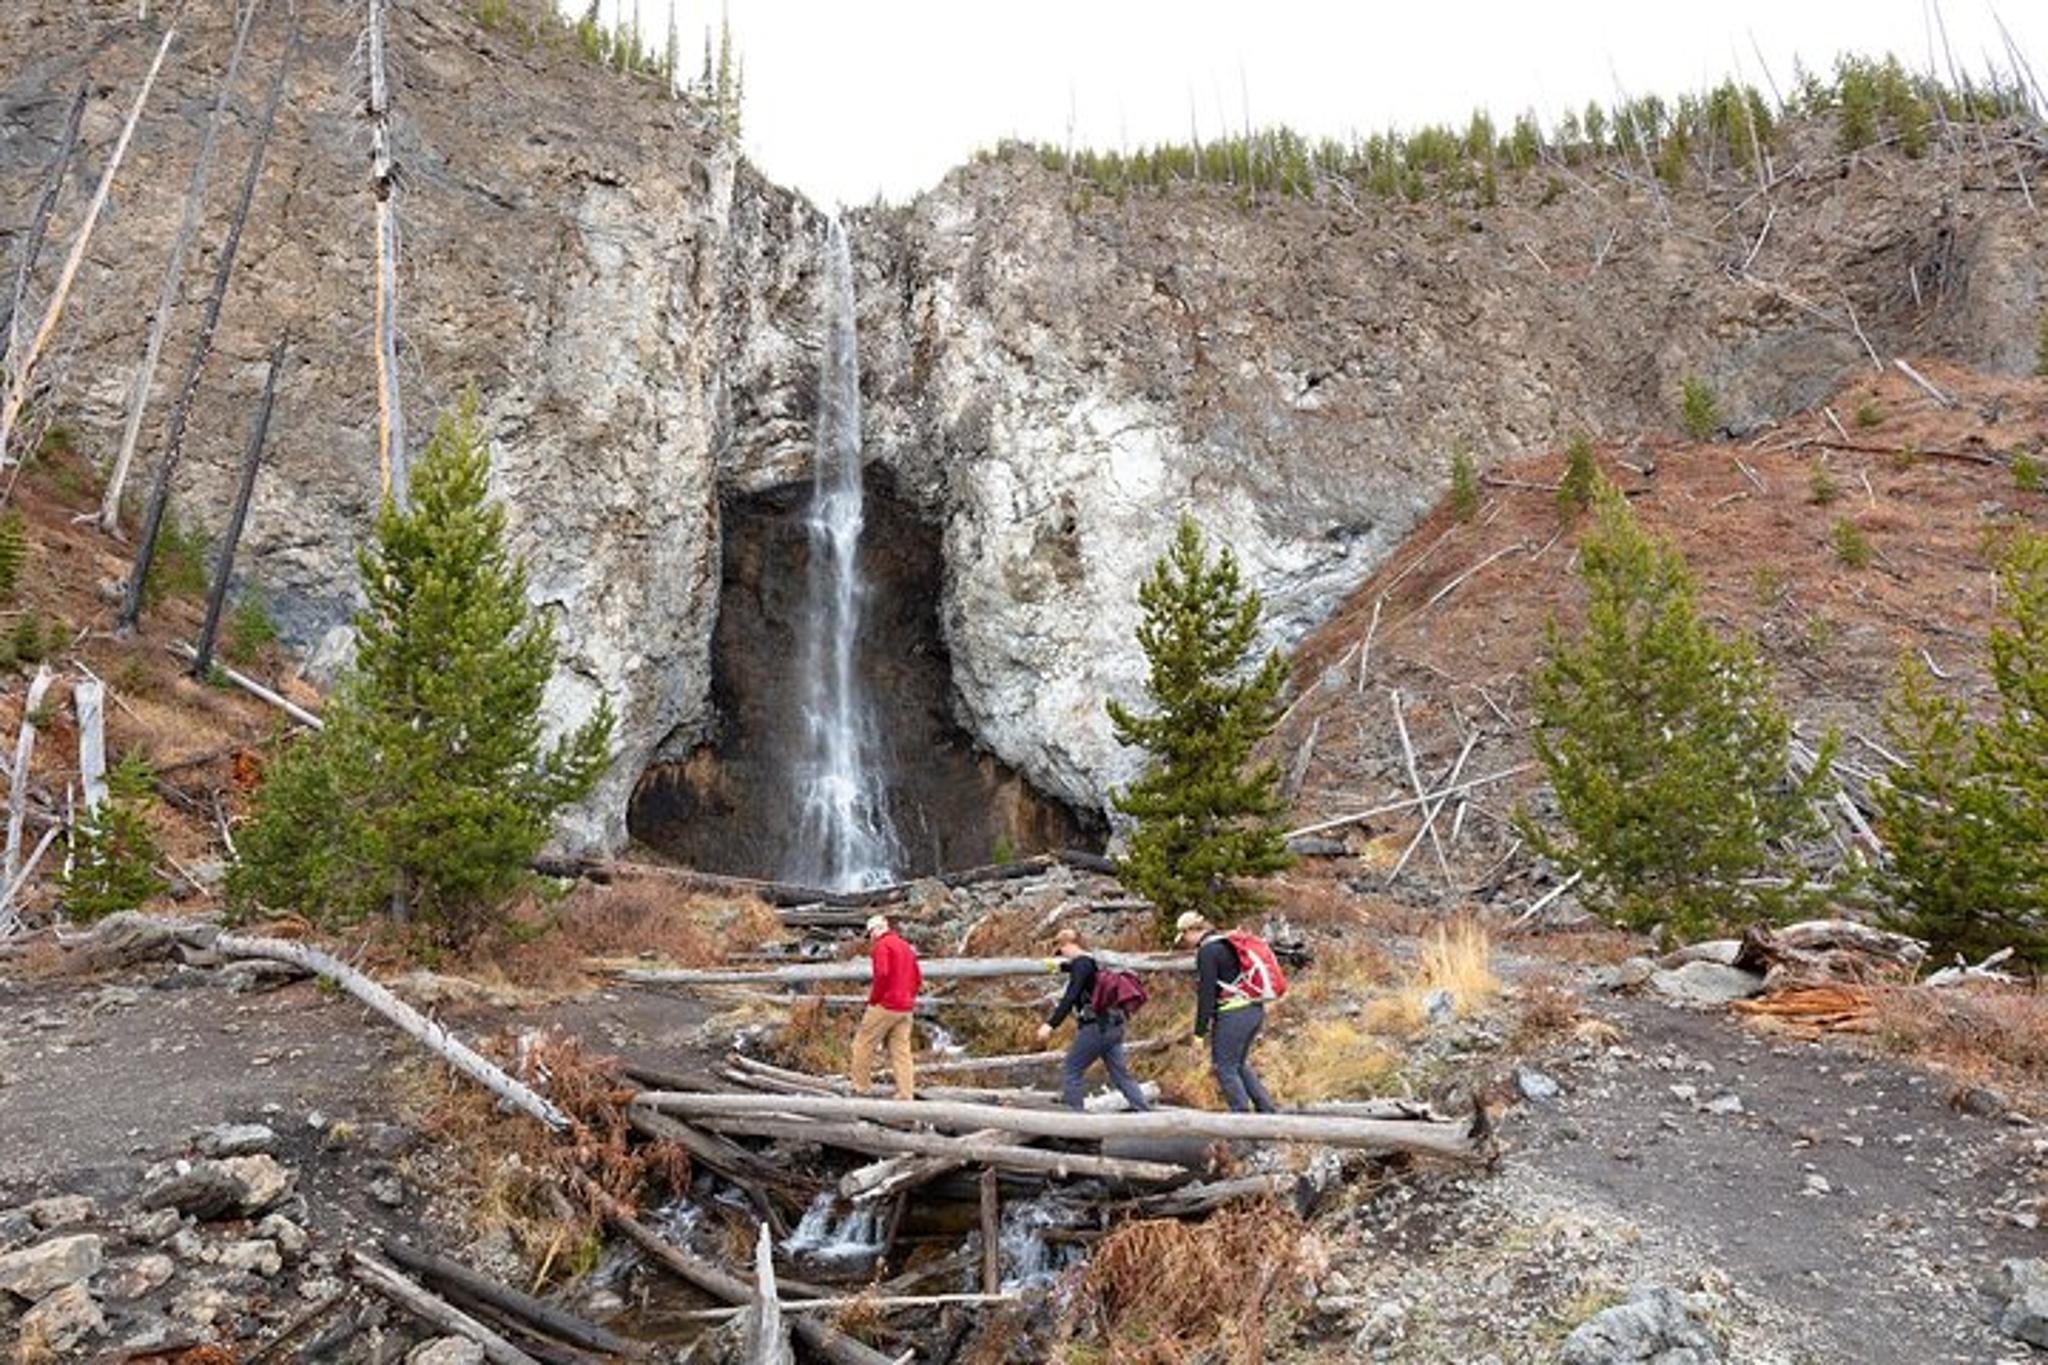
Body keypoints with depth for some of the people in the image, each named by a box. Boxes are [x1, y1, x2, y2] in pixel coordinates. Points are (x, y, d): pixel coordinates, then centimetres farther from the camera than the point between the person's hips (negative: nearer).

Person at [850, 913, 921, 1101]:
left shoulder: (882, 945, -6)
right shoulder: (906, 947, 20)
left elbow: (882, 974, -20)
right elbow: (918, 978, 19)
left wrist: (873, 999, -10)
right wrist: (909, 997, 16)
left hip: (885, 1006, -8)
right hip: (905, 1008, 8)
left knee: (863, 1044, 3)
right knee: (901, 1051, 6)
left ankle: (860, 1089, 5)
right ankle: (906, 1094, 0)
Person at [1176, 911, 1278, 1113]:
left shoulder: (1207, 950, -10)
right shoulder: (1228, 944, 19)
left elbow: (1206, 992, -14)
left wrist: (1201, 1028, -10)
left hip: (1234, 1014, -9)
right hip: (1255, 1010, 9)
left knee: (1225, 1067, 0)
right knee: (1239, 1064, 20)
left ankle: (1241, 1111, -2)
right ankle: (1266, 1108, 18)